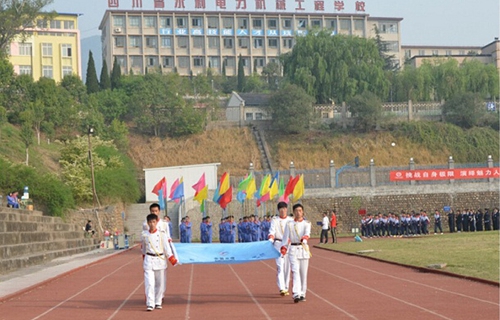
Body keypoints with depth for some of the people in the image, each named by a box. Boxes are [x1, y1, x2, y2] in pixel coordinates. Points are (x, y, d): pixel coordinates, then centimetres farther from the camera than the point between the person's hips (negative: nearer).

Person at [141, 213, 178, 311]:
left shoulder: (162, 233, -2)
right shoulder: (145, 235, 2)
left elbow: (166, 247, -4)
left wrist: (172, 259, -11)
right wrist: (144, 258, 27)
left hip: (160, 259, 0)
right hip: (149, 260, 0)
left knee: (160, 283, 7)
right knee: (149, 283, -10)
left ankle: (158, 302, 22)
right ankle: (150, 304, -7)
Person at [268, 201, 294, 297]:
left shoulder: (291, 220, 9)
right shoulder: (274, 220, 3)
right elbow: (272, 232, -6)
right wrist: (270, 242, -22)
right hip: (278, 244, -3)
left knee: (287, 266, 6)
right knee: (280, 266, -12)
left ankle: (286, 288, 17)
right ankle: (282, 288, -18)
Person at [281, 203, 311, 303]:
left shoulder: (306, 223, 6)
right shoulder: (289, 224, 7)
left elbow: (307, 232, -14)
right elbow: (286, 238, 6)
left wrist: (304, 238, -35)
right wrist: (283, 249, -5)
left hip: (304, 249, 1)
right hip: (293, 249, -1)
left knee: (304, 272, 5)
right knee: (295, 271, -13)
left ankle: (302, 294, 17)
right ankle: (296, 294, -22)